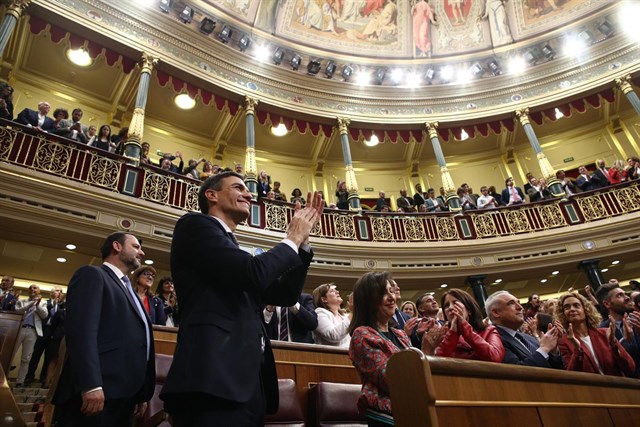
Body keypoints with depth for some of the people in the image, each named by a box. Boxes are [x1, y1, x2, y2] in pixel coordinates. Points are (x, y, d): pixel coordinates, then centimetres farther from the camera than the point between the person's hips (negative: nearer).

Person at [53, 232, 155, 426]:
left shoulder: (128, 290, 25)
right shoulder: (92, 274, -1)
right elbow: (81, 329, -16)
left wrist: (142, 394, 16)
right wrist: (91, 385, -25)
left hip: (125, 397, 8)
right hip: (97, 393, -8)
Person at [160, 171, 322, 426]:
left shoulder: (238, 258, 24)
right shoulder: (196, 225, -2)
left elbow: (285, 296, 22)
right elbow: (254, 273, -17)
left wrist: (303, 240, 15)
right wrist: (292, 239, 1)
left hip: (247, 383, 9)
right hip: (214, 380, -9)